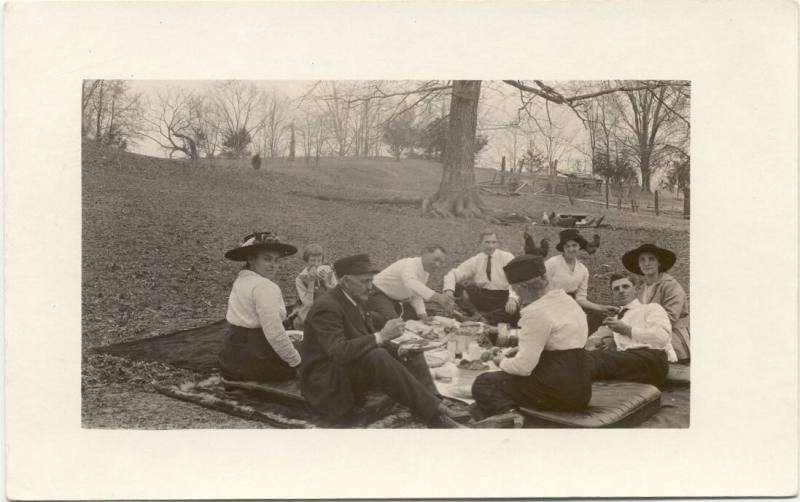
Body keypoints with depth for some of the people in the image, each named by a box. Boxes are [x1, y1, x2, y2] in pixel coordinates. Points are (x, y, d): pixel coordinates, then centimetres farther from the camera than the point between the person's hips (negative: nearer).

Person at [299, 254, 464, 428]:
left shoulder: (356, 301, 7)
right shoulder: (327, 307, -22)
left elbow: (370, 340, 10)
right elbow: (338, 352, -35)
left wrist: (400, 350, -9)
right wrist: (381, 336, -37)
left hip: (355, 369, 10)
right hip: (327, 381, -10)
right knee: (377, 357, -34)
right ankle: (433, 413, -30)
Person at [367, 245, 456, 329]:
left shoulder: (426, 272, 3)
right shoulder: (410, 264, -27)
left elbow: (416, 295, 11)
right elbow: (411, 283, -49)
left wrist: (422, 314, -8)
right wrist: (437, 296, -61)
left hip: (397, 300, 10)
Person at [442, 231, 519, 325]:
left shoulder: (507, 257, -1)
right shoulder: (475, 261, 7)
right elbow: (453, 274, 2)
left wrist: (512, 299, -35)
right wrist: (449, 290, -21)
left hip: (502, 298, -3)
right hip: (481, 297, 3)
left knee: (513, 308, -38)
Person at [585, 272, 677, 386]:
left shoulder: (651, 308, 18)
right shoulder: (614, 319, 34)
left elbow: (661, 338, -1)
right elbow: (590, 342, 27)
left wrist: (626, 330, 0)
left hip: (651, 357, -4)